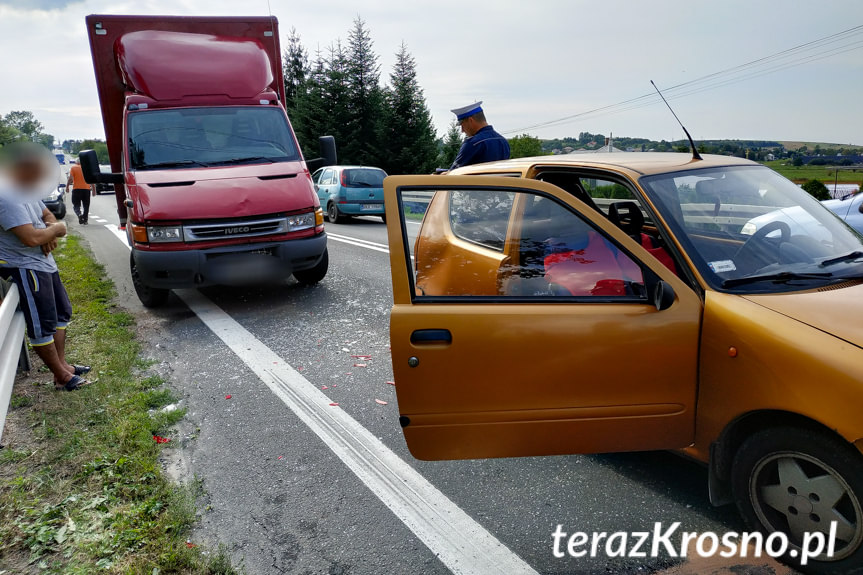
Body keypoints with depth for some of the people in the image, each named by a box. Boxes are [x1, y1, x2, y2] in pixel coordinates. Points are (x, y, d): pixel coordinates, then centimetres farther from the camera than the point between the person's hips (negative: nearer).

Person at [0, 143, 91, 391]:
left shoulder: (27, 191, 7)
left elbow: (48, 216, 17)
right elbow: (31, 237, -30)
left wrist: (50, 235, -6)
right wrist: (57, 229, -11)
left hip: (44, 263, 11)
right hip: (24, 268, -10)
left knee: (62, 313, 17)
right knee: (42, 325, -3)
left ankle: (62, 364, 27)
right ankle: (62, 377, 4)